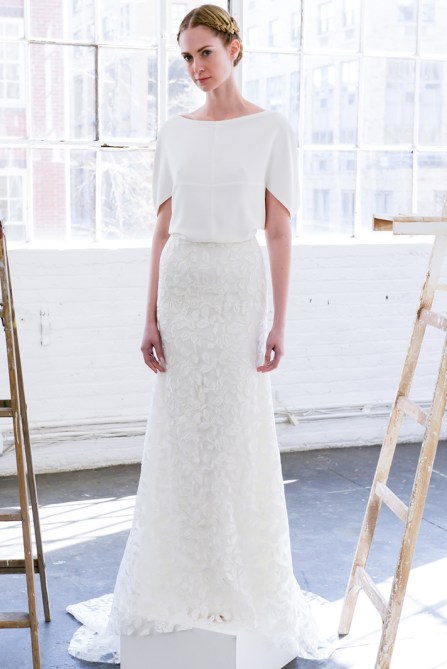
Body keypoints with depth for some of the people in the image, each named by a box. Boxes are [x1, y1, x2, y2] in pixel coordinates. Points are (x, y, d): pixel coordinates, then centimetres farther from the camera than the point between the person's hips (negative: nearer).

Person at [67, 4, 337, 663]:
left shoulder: (271, 129, -3)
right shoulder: (175, 132, 8)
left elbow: (280, 232, -4)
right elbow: (163, 229, 9)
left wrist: (279, 323, -9)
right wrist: (152, 317, 4)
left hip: (238, 285, -3)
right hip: (181, 285, 4)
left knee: (239, 433, 3)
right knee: (179, 435, 8)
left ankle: (247, 580, 21)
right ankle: (184, 578, 23)